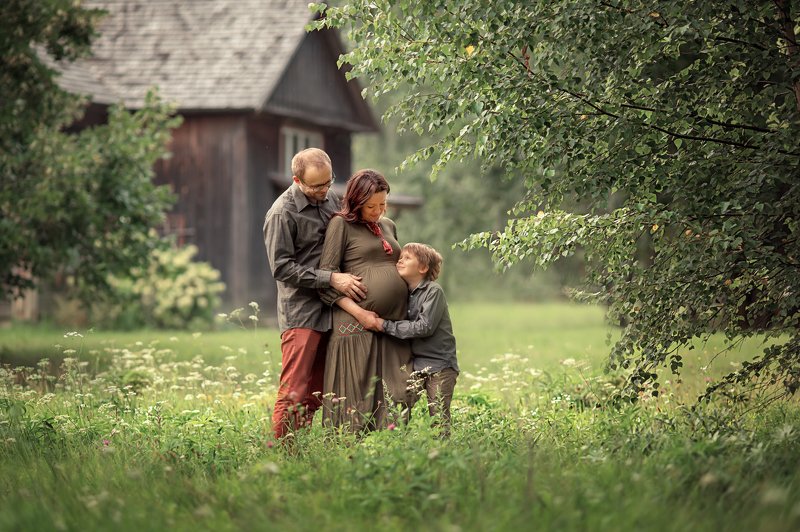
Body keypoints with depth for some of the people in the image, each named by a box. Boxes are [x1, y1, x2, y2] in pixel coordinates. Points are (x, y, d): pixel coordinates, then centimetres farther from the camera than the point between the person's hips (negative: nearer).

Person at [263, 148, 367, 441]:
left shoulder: (330, 198, 10)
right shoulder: (282, 214, -12)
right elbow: (282, 268, -14)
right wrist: (330, 278, -18)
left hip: (330, 310, 7)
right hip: (301, 314, -7)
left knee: (316, 393, 9)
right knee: (294, 392, -11)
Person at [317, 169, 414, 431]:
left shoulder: (388, 226, 19)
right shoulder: (342, 225, 0)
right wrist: (359, 313, -15)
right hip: (357, 326, -6)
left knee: (392, 399, 2)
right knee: (357, 398, -7)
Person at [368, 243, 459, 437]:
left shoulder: (434, 291, -10)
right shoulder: (404, 293, 11)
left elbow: (425, 327, -19)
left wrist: (386, 325, -17)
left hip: (440, 364, -6)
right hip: (414, 364, 6)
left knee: (438, 417, -4)